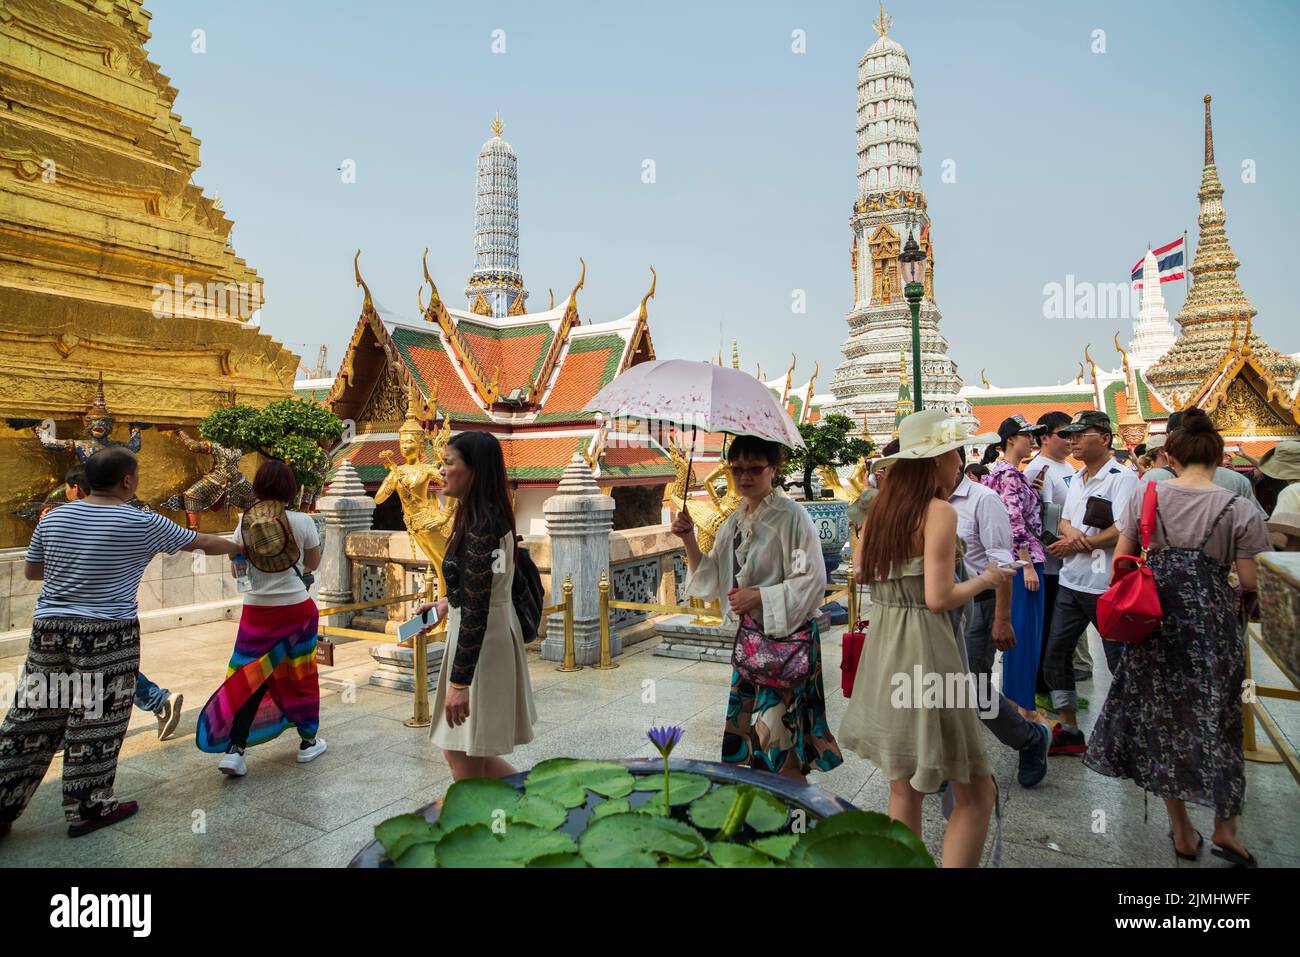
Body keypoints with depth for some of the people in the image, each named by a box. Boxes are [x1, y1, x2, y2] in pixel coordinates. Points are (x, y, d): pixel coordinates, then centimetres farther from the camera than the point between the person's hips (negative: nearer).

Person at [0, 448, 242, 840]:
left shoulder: (53, 518, 5)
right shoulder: (142, 524, -9)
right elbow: (201, 543, 2)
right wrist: (238, 548, 19)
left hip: (49, 628, 6)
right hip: (106, 635, -5)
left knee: (31, 718, 15)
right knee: (96, 723, 5)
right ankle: (87, 809, 17)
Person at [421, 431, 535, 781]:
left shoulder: (480, 529, -22)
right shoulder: (488, 517, 7)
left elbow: (476, 612, -24)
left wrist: (459, 683, -22)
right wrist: (448, 604, 23)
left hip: (481, 645, -10)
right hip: (491, 635, 10)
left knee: (466, 764, 6)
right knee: (459, 751, 21)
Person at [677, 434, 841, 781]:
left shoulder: (790, 515, -12)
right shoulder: (734, 521, 10)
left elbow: (812, 579, -15)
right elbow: (712, 579, 11)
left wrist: (760, 597, -20)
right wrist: (689, 540, -1)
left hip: (787, 632, -7)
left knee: (775, 728, -5)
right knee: (743, 724, 12)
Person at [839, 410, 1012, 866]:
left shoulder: (882, 505, 8)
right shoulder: (940, 512, -13)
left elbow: (861, 572, 17)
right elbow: (939, 598, -17)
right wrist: (986, 579, -1)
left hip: (882, 643, 8)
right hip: (923, 650, -8)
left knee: (904, 789, 19)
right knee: (975, 794, 6)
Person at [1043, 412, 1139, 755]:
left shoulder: (1123, 477, -11)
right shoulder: (1076, 479, 14)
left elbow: (1123, 532, -20)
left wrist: (1076, 544, -12)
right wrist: (1071, 532, -12)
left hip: (1106, 587, -8)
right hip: (1071, 583, 8)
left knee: (1121, 663, 6)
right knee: (1055, 656, 11)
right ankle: (1069, 729, 24)